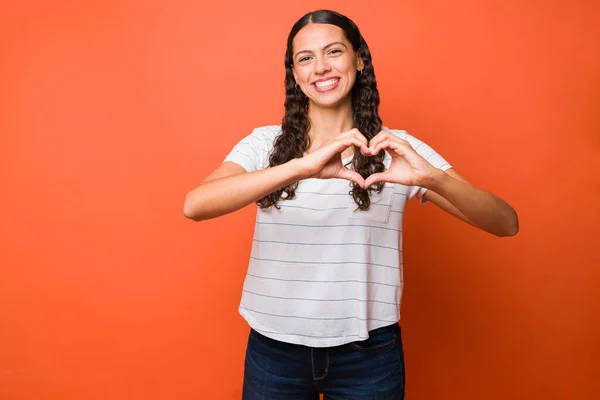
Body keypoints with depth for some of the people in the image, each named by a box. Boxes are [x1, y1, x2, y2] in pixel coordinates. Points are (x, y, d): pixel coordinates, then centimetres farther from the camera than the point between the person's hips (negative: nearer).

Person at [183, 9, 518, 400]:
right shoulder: (265, 143, -4)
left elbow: (507, 224, -10)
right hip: (274, 350, 1)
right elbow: (195, 205, -21)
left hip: (368, 354, 0)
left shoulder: (397, 148, -4)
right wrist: (300, 167, -32)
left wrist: (433, 178, -28)